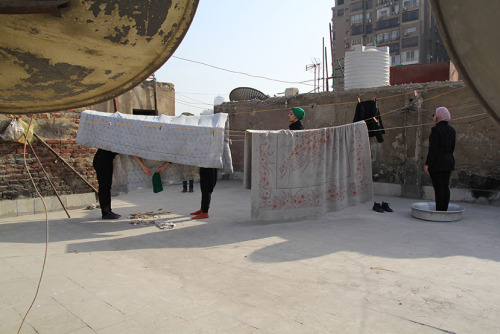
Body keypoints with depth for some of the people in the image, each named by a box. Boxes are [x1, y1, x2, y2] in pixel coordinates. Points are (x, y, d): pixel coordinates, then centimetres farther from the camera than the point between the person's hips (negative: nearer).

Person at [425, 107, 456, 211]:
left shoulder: (436, 129, -14)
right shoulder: (451, 130, 10)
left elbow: (433, 148, -17)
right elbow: (452, 147, 13)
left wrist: (427, 164, -15)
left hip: (437, 162, -8)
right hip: (449, 161, 8)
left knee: (438, 188, -4)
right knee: (445, 187, 11)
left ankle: (439, 211, -1)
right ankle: (444, 210, 16)